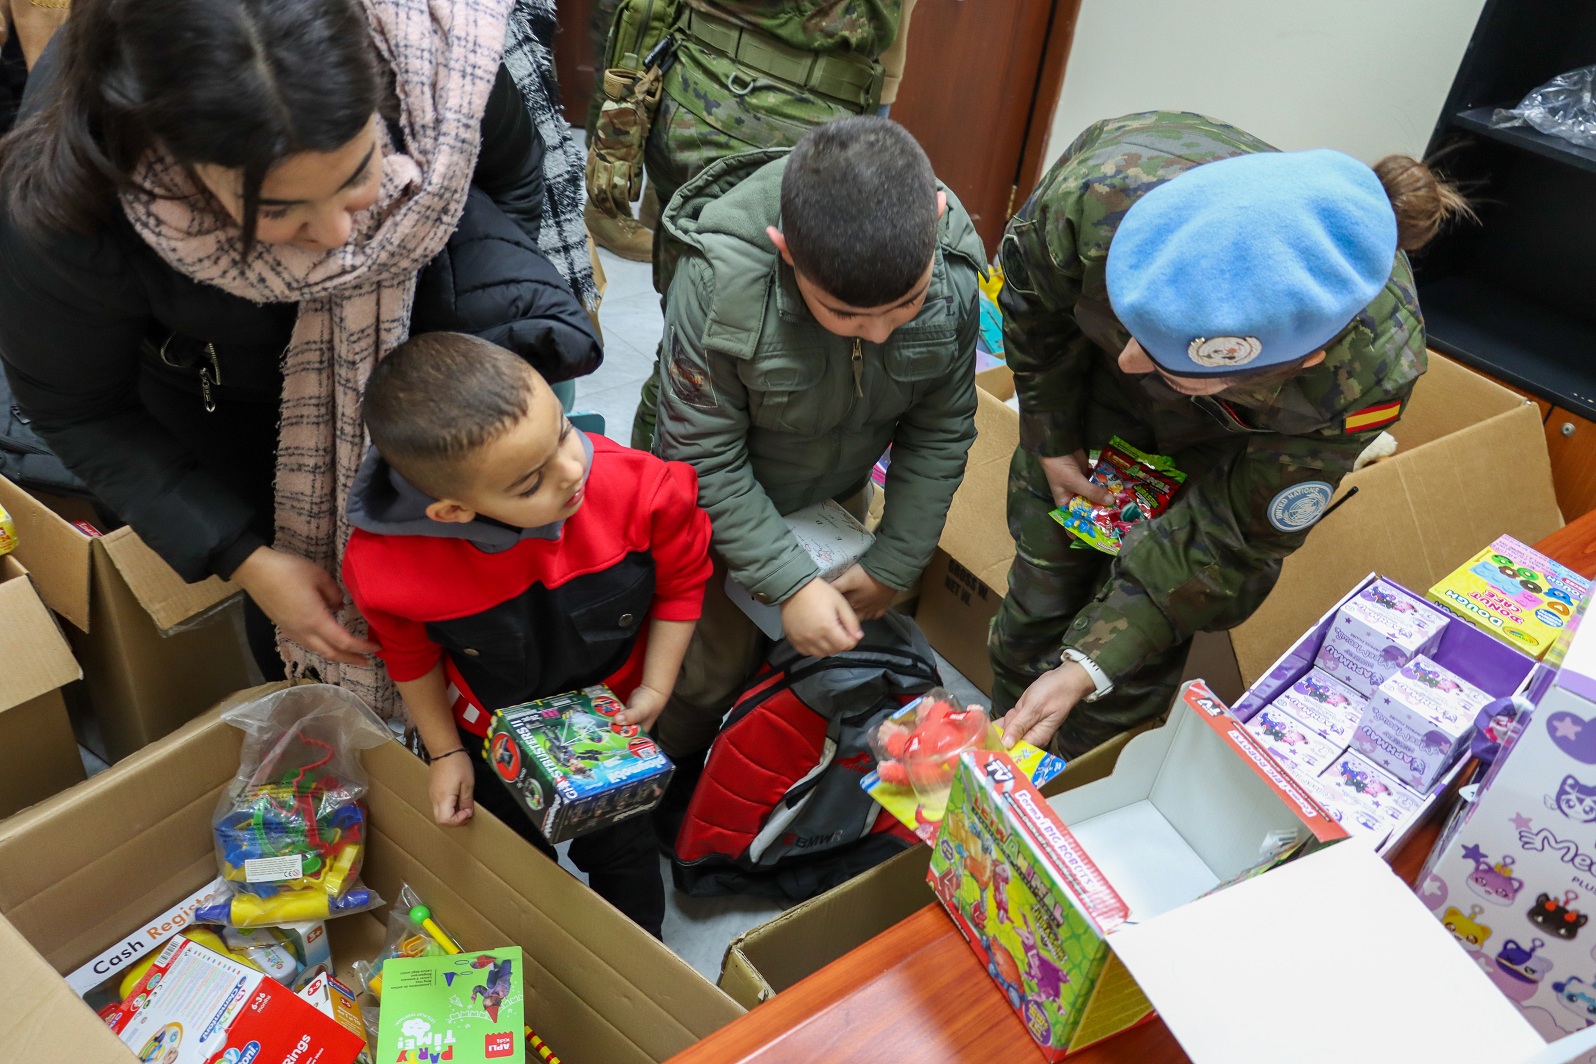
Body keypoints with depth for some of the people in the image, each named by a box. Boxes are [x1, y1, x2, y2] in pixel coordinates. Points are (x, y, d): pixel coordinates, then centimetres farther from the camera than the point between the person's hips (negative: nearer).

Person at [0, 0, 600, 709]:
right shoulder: (64, 202, -39)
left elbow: (511, 182, -11)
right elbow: (74, 408, -20)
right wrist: (245, 560, -21)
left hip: (408, 292, 3)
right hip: (219, 374, -3)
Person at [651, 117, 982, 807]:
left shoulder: (957, 268, -24)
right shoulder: (717, 282, -36)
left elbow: (939, 432, -10)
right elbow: (705, 459, -25)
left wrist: (894, 565, -8)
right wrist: (790, 582, -28)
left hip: (838, 500, 4)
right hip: (718, 501, -3)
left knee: (817, 653, 16)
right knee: (712, 663, 6)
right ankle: (670, 797, 37)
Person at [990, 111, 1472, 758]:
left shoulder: (1363, 374, -40)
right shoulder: (1100, 189, -41)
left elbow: (1231, 538, -25)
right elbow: (1031, 298, -15)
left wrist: (1088, 666, -28)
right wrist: (1052, 442, -4)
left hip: (1218, 448, -1)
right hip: (1090, 397, 2)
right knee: (1042, 590, 9)